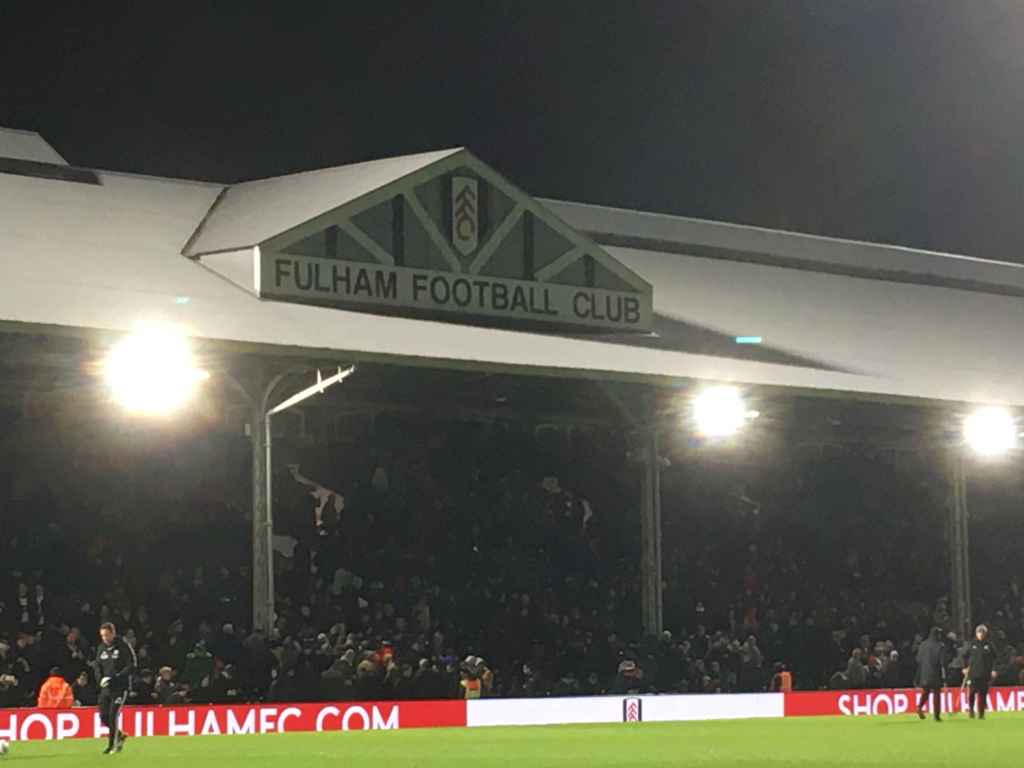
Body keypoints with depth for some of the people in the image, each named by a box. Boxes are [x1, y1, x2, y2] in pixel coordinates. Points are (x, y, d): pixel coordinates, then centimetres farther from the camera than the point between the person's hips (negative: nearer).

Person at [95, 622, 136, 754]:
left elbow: (131, 667, -12)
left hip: (121, 687, -6)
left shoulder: (123, 647, -9)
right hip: (106, 688, 6)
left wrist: (116, 678, -21)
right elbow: (98, 666, 15)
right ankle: (120, 735, 27)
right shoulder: (101, 648, 9)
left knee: (113, 715, -13)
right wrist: (101, 679, -6)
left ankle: (111, 745, -3)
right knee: (104, 717, 3)